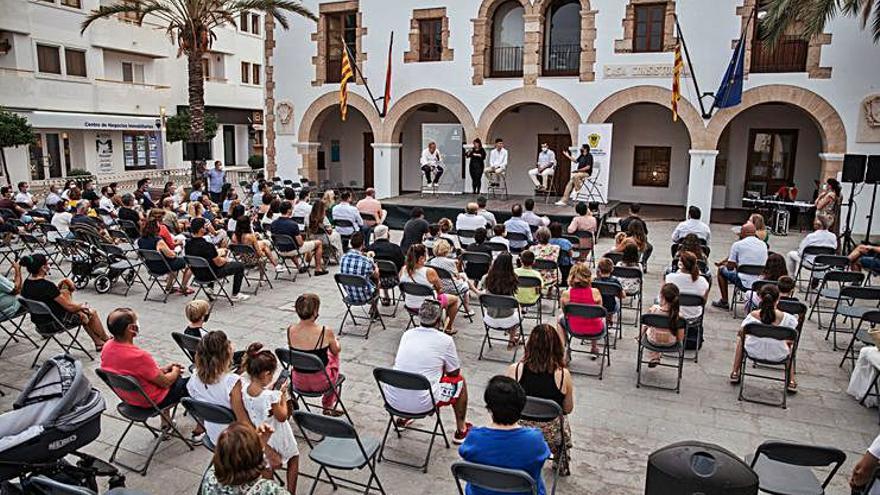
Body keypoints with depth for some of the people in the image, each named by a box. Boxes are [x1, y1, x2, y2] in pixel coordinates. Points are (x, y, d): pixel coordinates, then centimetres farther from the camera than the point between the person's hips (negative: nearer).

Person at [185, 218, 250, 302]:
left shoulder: (188, 244, -7)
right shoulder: (207, 245, -30)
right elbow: (219, 263, -19)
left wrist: (217, 253, 12)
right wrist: (225, 260, 2)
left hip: (198, 274, 8)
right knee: (240, 266, 7)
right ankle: (235, 295, 15)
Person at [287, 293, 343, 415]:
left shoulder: (290, 330, -14)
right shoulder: (326, 332, -24)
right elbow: (336, 351, -4)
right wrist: (335, 340, 20)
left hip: (298, 382, 4)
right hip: (321, 383, -3)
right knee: (333, 356, 28)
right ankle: (328, 407, 43)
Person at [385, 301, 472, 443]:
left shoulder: (407, 334, 7)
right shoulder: (445, 340, -8)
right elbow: (454, 373, 6)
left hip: (392, 399, 5)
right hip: (422, 404, -5)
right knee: (460, 382, 19)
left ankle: (402, 418, 43)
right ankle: (461, 430, 28)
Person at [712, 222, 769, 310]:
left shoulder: (737, 244, -7)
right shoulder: (763, 245, 7)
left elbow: (730, 267, -4)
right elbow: (763, 265, 20)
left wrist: (725, 263, 21)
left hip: (744, 282, -5)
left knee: (722, 269, 19)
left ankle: (724, 302, 24)